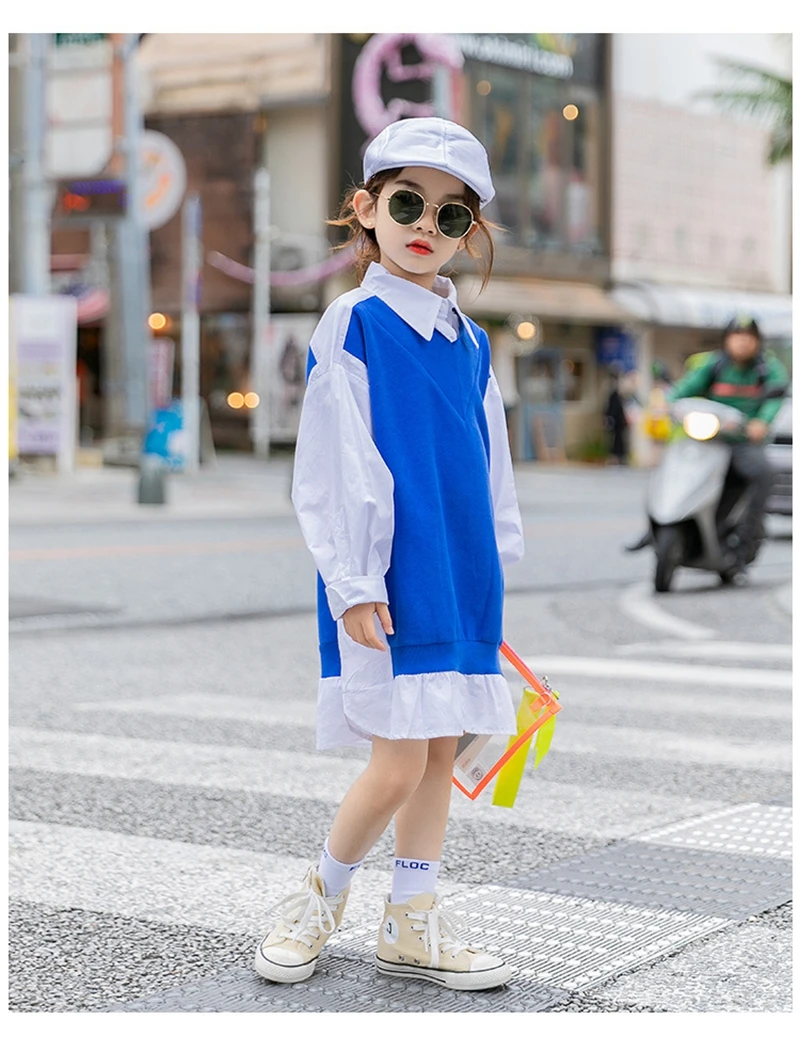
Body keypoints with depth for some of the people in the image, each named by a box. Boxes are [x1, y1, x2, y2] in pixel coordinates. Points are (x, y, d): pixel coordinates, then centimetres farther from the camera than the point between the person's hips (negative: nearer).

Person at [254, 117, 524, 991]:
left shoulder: (468, 342, 12)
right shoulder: (353, 325, -7)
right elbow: (335, 466, -10)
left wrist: (493, 571, 15)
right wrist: (354, 583, -15)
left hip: (461, 578, 7)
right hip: (387, 580, -6)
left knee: (443, 753, 9)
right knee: (398, 764, -6)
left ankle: (411, 925, 22)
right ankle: (320, 898, 18)